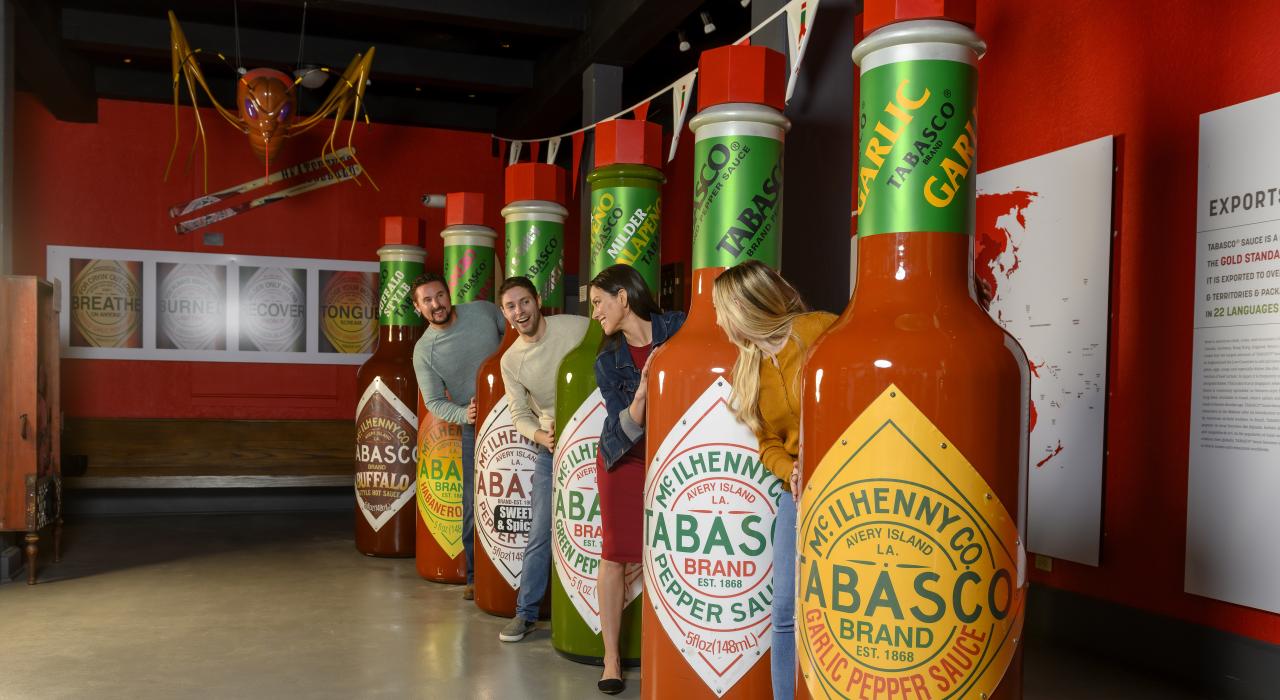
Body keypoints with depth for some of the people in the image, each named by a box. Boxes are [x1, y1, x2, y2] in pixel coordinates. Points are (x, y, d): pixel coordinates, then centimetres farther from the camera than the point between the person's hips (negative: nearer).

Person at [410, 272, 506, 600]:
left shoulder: (483, 311, -4)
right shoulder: (423, 351, -5)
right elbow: (434, 401, -6)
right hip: (476, 428, 0)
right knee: (475, 504, -2)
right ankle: (476, 576, 12)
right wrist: (464, 414, -24)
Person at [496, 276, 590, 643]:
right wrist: (541, 436, -17)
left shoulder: (580, 328, -11)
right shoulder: (510, 360, 0)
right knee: (541, 532, 1)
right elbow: (519, 415, 3)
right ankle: (526, 611, 14)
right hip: (552, 445, 2)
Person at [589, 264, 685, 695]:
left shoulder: (678, 328, -7)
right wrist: (642, 391, -28)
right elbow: (626, 426, -10)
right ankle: (612, 658, 13)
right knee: (616, 555, 1)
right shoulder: (608, 361, -2)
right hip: (626, 459, 1)